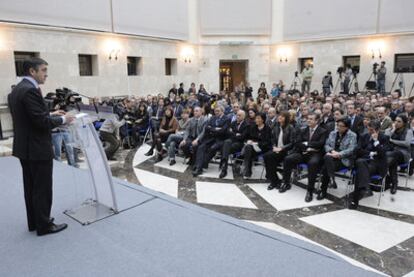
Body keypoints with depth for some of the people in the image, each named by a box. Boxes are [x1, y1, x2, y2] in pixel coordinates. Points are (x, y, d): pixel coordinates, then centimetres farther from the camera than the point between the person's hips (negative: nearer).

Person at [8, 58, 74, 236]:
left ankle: (34, 222, 29)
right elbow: (42, 122, -24)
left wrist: (51, 114, 13)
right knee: (42, 188, 2)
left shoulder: (17, 89, 12)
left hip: (25, 147, 10)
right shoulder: (30, 90, -20)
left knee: (31, 187, 17)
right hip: (37, 149, -10)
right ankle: (44, 225, 14)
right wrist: (62, 119, -10)